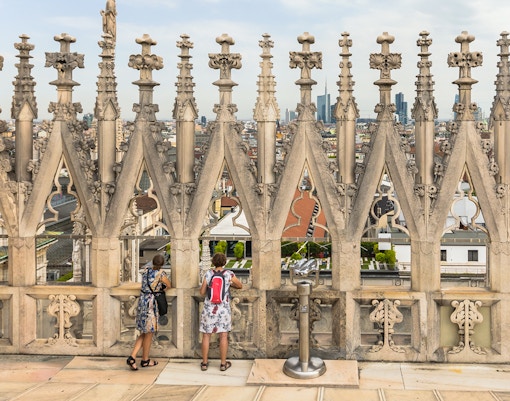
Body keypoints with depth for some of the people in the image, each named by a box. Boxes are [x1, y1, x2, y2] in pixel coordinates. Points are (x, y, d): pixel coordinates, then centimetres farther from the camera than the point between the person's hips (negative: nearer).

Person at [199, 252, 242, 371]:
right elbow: (240, 286, 9)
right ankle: (223, 363, 14)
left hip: (209, 309, 1)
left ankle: (204, 363, 16)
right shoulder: (229, 274, -7)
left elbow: (202, 292, -4)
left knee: (206, 336, 10)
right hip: (223, 309, -1)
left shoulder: (208, 273, -7)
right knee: (223, 336, 9)